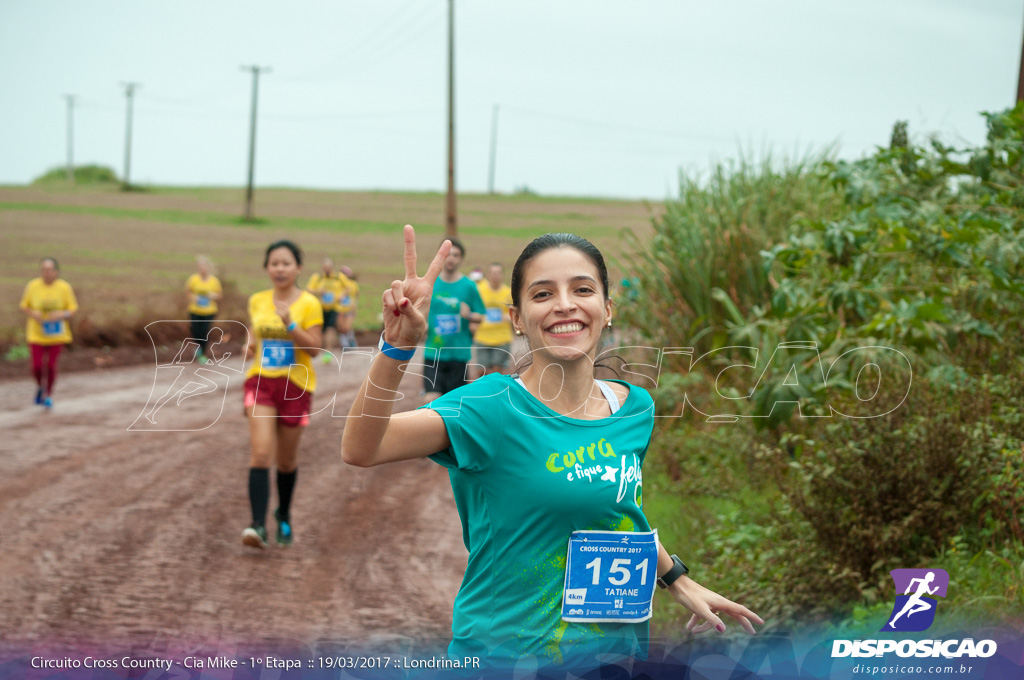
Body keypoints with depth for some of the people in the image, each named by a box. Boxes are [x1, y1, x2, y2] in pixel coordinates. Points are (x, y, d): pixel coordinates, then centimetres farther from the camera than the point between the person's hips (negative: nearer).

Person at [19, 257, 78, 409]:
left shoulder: (64, 287, -7)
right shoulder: (32, 286, -6)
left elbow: (73, 309, -1)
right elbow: (24, 306, 5)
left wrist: (62, 315, -21)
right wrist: (32, 314, -15)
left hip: (56, 334, 0)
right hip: (36, 334, 0)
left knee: (51, 365, -1)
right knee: (37, 366, -7)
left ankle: (49, 394, 22)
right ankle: (40, 386, 27)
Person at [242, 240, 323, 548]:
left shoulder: (308, 304, -6)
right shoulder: (257, 301, 5)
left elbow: (314, 348, -12)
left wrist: (290, 323, -25)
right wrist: (251, 345, -1)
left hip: (295, 386, -2)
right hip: (261, 382, 2)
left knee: (286, 459, 11)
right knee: (260, 454, -15)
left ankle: (284, 517, 35)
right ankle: (258, 525, -21)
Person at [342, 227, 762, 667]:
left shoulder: (635, 408, 0)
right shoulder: (493, 405, -16)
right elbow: (361, 449, -30)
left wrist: (678, 582, 19)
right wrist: (397, 348, -43)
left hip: (618, 646, 5)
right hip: (501, 653, -4)